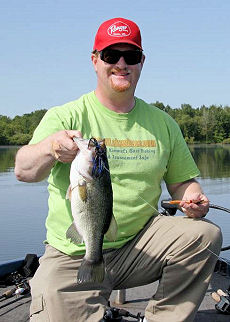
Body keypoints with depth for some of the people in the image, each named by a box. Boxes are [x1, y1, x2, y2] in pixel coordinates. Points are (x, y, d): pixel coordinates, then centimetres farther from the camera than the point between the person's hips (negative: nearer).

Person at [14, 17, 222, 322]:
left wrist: (193, 199, -9)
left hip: (140, 245, 3)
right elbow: (23, 170, -18)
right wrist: (49, 148, -40)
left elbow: (182, 180, 15)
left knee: (205, 233, -19)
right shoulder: (65, 116, -4)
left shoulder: (162, 123, 8)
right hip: (72, 257, -2)